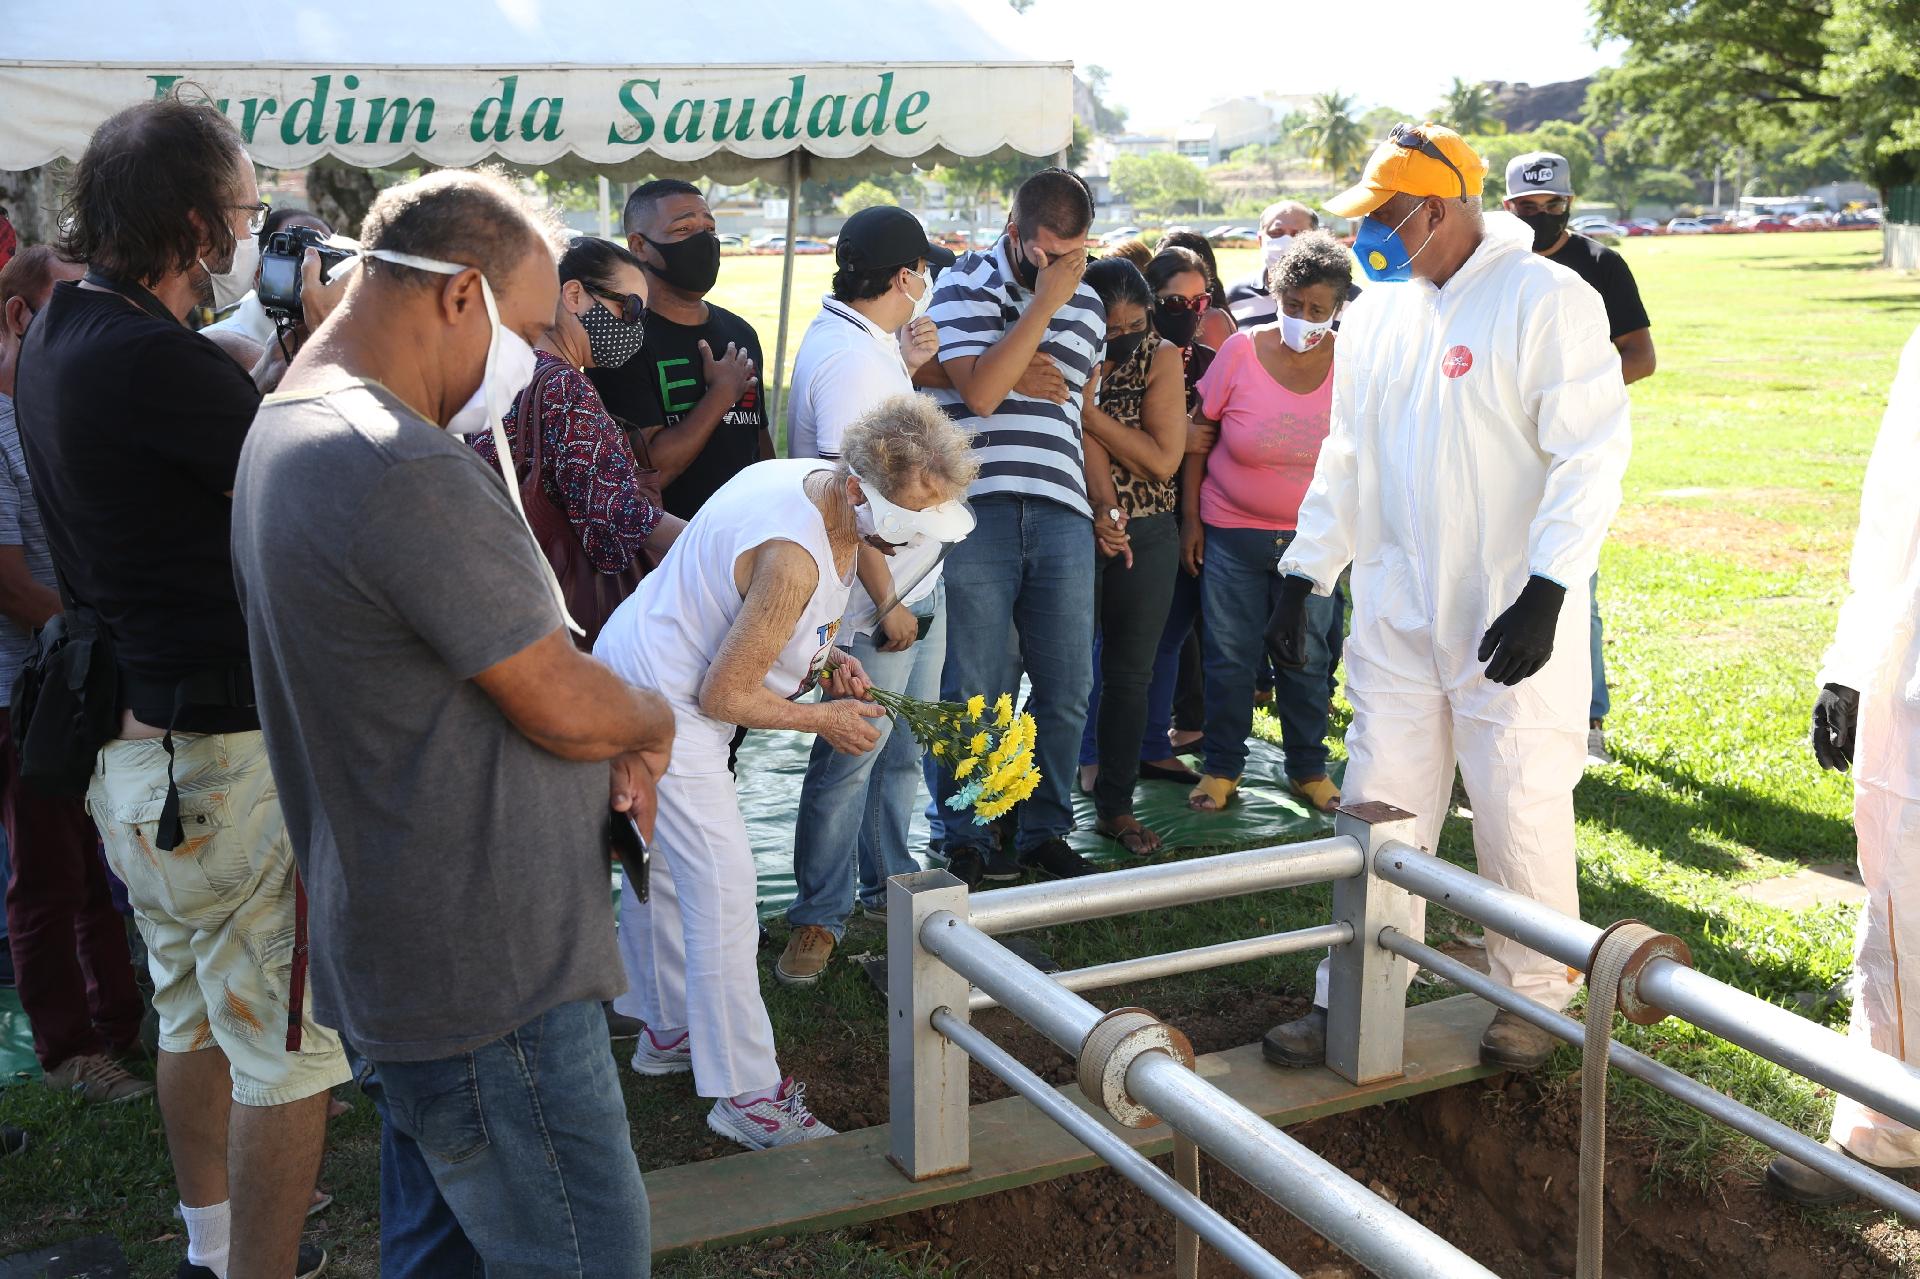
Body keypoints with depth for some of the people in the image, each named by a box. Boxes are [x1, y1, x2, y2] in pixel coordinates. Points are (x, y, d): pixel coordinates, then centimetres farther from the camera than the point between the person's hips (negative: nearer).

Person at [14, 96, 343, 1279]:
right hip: (229, 753, -10)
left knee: (196, 1009, 23)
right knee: (288, 1043, 2)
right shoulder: (153, 361, -24)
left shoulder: (61, 338, 7)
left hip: (136, 742, 10)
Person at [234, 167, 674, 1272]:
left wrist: (608, 743, 5)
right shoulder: (407, 471, -25)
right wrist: (654, 722, 3)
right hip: (490, 973, -11)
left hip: (398, 959, 11)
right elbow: (564, 706, -19)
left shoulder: (286, 431, 11)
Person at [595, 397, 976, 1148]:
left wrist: (823, 657, 1)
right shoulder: (794, 557, -33)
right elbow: (723, 696, -25)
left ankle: (668, 1033, 38)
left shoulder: (813, 481, -4)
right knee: (722, 889, -11)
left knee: (660, 863, 22)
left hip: (636, 679, 11)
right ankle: (747, 1097, -5)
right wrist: (824, 719, -11)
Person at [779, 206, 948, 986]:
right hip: (880, 600, -10)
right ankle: (819, 917, 12)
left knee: (903, 751, 18)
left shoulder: (864, 341, 8)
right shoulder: (849, 359, -22)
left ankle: (889, 884, 31)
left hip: (918, 585, 10)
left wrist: (908, 365, 9)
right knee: (851, 759, 1)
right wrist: (886, 604, -19)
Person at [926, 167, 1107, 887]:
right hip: (976, 514, -5)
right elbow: (980, 391, -13)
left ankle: (1045, 832, 20)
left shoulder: (1087, 303, 17)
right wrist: (1044, 304, -10)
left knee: (1067, 691, 6)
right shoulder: (965, 285, 1)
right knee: (974, 693, -1)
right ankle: (966, 842, 13)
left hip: (1061, 518, 5)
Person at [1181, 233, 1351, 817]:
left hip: (1313, 539, 1)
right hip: (1231, 533, -1)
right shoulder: (1242, 351, -10)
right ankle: (1221, 768, 21)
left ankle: (1309, 769, 26)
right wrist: (1190, 519, -3)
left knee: (1308, 660, 10)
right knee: (1230, 657, 6)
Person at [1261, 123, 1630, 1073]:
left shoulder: (1546, 299, -10)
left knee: (1521, 815, 4)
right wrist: (1303, 576, 11)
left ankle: (1534, 995, 25)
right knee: (1379, 813, 8)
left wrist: (1546, 591, -21)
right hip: (1396, 618, 6)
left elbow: (1592, 455, -14)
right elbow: (1346, 459, 17)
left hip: (1512, 622, -5)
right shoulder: (1376, 314, 10)